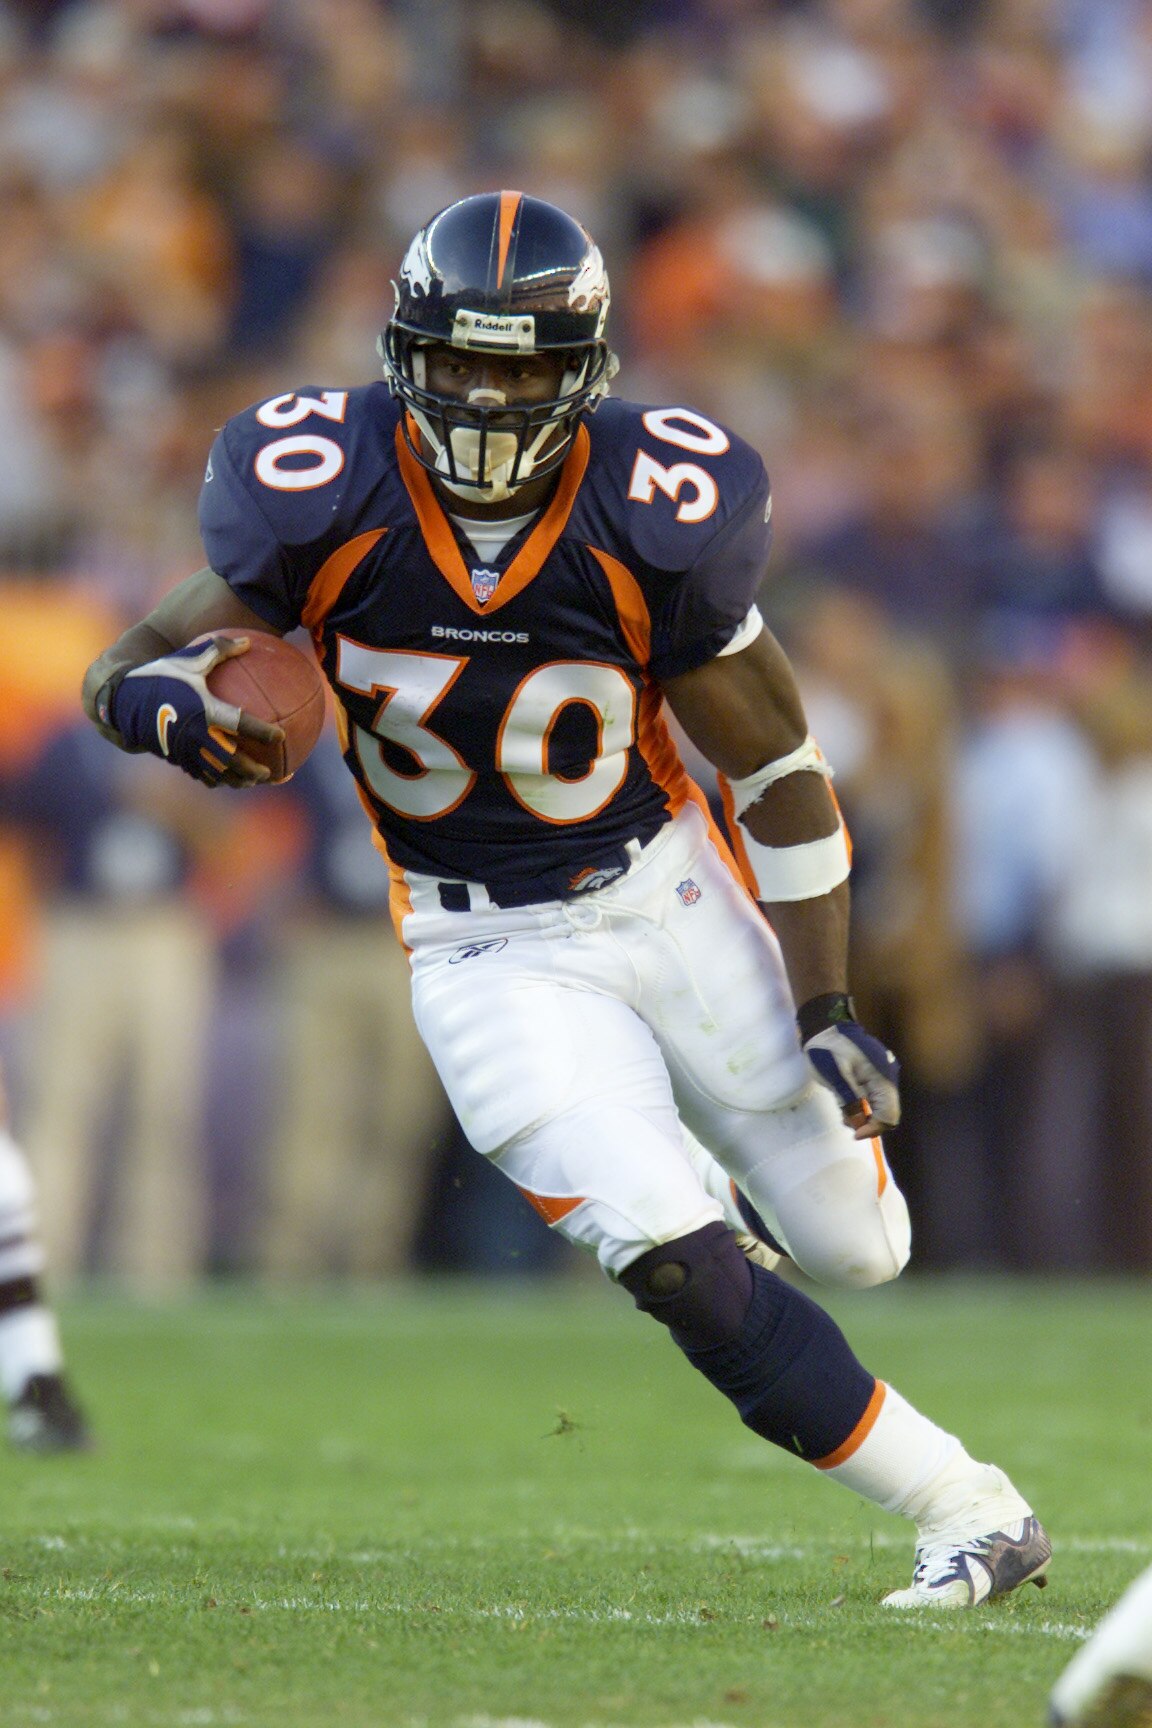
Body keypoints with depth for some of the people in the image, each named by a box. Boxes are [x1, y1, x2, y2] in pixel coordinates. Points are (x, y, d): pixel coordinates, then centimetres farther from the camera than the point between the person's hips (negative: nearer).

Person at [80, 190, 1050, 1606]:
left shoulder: (652, 518, -19)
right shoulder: (327, 499, -18)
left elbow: (775, 768, -7)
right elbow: (121, 673, -9)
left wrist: (826, 1007, -8)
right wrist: (166, 706, -35)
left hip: (671, 894, 1)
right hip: (488, 952, -1)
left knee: (855, 1247, 10)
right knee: (687, 1275, -16)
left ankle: (674, 1175, 45)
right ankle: (971, 1513, -2)